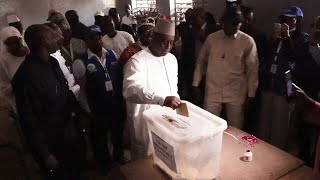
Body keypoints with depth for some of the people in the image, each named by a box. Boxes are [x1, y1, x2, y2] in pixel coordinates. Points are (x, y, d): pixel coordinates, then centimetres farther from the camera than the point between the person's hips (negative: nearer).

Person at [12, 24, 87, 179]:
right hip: (53, 144, -7)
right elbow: (29, 120, -22)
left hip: (71, 132, 7)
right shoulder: (26, 75, -27)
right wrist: (45, 154, -15)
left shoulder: (51, 63, -4)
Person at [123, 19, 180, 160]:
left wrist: (175, 104, 12)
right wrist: (162, 99, -45)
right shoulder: (137, 60, -17)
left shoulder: (172, 59, 8)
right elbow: (131, 90, -35)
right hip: (146, 124, -6)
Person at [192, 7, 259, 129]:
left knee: (235, 130, 11)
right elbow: (201, 61, 7)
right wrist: (196, 84, 5)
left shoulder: (248, 41, -4)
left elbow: (252, 69, -1)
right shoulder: (211, 38, 0)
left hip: (236, 94, -1)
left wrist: (251, 94, -1)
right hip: (212, 92, 1)